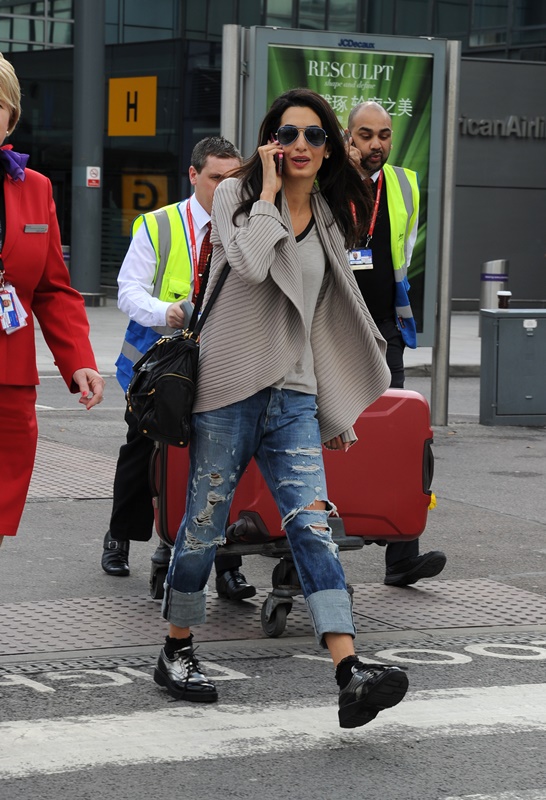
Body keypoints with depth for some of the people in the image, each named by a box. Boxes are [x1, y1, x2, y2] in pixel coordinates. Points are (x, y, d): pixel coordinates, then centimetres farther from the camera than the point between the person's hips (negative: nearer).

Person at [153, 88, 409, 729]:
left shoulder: (329, 219, 16)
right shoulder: (236, 195, 0)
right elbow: (250, 265, -21)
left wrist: (337, 411, 21)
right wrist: (268, 191, -10)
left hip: (294, 393, 4)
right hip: (229, 386, -4)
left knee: (313, 525, -11)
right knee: (205, 524, 4)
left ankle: (351, 675, -23)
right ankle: (176, 652, 24)